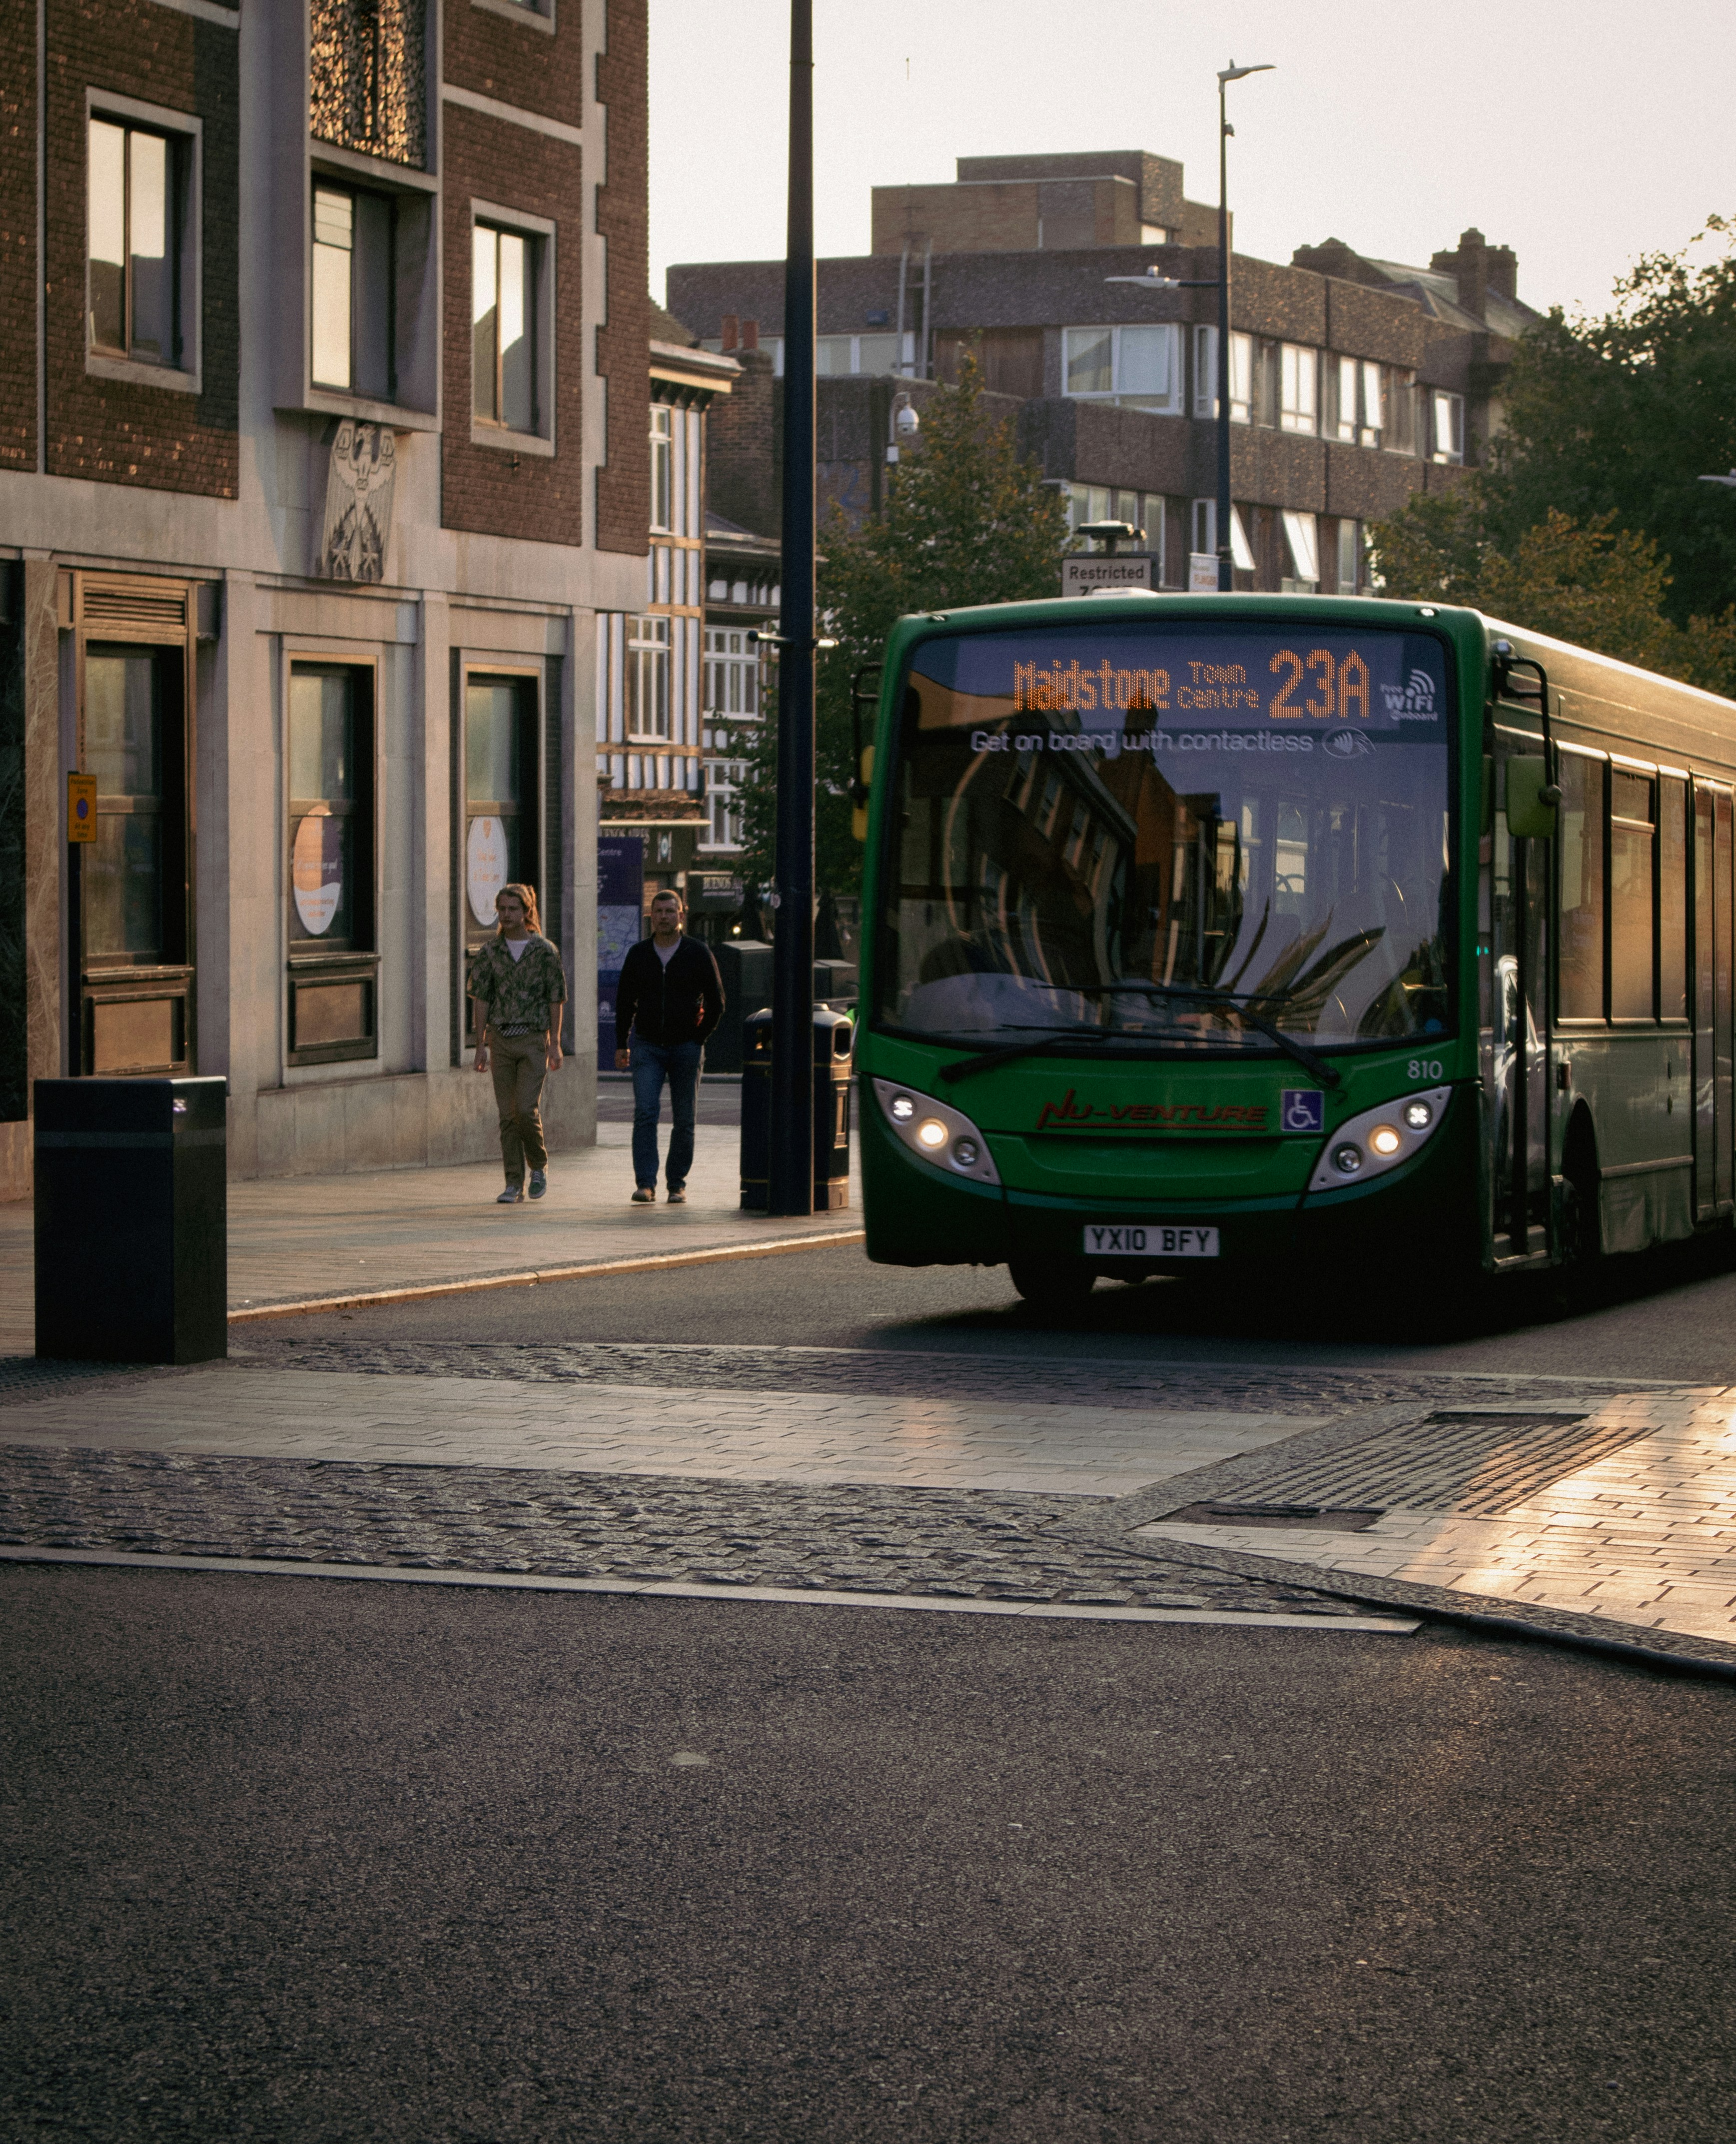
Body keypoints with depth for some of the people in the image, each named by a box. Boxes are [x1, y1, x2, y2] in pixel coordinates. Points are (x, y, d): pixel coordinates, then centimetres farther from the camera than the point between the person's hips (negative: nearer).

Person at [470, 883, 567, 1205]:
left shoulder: (544, 951, -1)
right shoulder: (490, 952, 5)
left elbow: (555, 999, 1)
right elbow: (482, 999, 6)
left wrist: (555, 1044, -5)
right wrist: (481, 1045, 0)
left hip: (533, 1039, -3)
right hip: (501, 1039, 3)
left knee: (526, 1108, -13)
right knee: (507, 1114, 1)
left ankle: (539, 1164, 12)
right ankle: (514, 1184, 6)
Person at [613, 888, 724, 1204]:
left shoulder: (699, 954, 0)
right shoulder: (638, 955, 6)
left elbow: (716, 1002, 4)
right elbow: (624, 1001, 13)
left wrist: (698, 1041, -2)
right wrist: (622, 1045, 8)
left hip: (686, 1047, -1)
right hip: (647, 1046, 1)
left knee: (684, 1121, 3)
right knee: (645, 1113, -14)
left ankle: (677, 1185, 12)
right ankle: (646, 1184, -19)